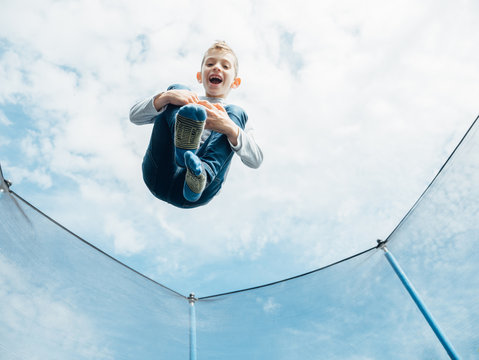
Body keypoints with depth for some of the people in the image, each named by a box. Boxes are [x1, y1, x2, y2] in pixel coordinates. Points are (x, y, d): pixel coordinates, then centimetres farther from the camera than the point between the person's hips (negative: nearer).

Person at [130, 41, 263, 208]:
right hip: (160, 176, 2)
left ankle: (201, 173, -36)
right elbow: (135, 117, 15)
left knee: (236, 111, -7)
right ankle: (183, 148, -35)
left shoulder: (237, 115, 25)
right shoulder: (181, 96, 31)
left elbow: (256, 161, 4)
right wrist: (165, 97, -6)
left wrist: (231, 129, -17)